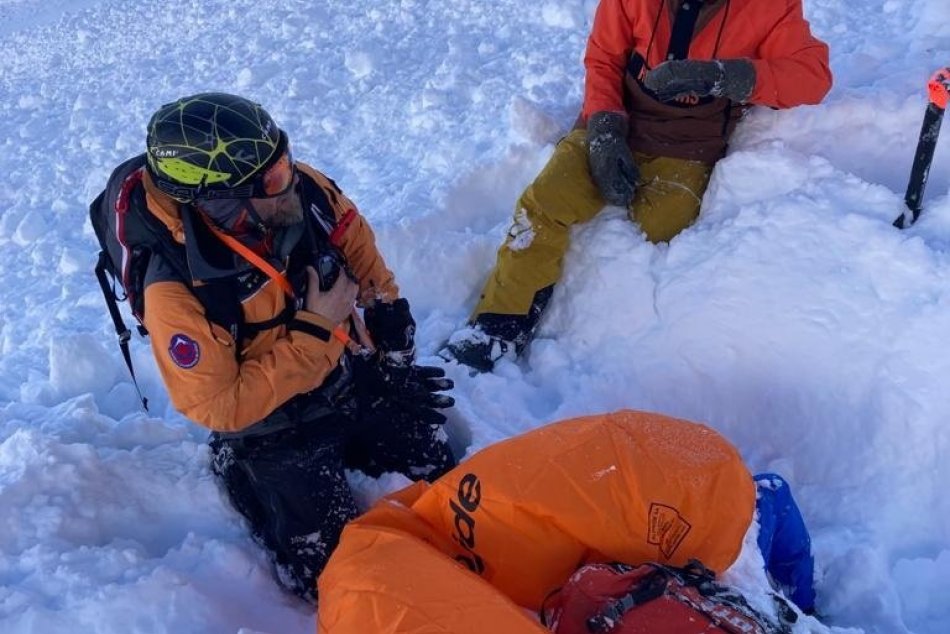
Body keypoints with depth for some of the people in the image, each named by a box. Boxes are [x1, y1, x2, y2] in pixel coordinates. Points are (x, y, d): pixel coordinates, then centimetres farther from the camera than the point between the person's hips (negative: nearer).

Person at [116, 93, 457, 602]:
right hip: (275, 433, -4)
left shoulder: (302, 190, -19)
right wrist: (313, 334, -28)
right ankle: (249, 482, 17)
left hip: (357, 385, 5)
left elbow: (361, 252, 1)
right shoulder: (176, 291, -32)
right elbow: (219, 408, -25)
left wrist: (391, 324, -2)